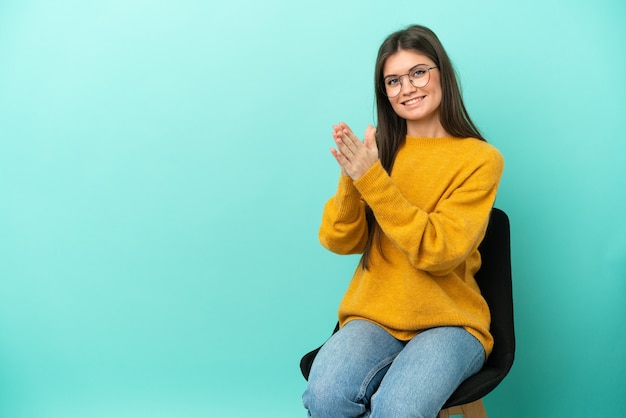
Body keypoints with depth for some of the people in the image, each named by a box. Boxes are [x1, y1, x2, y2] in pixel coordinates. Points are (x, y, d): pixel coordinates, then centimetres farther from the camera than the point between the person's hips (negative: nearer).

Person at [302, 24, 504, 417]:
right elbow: (339, 241, 2)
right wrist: (351, 178, -16)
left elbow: (439, 251, -14)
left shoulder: (480, 158, -4)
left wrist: (372, 179, -20)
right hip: (375, 315, 3)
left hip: (449, 322, -2)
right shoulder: (379, 149, 5)